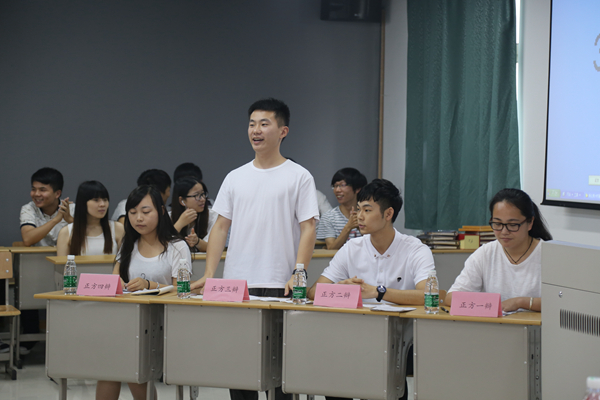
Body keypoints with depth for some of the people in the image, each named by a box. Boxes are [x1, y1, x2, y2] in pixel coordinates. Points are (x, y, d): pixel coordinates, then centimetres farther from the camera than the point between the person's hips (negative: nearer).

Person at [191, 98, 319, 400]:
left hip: (278, 287, -4)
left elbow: (308, 229, -5)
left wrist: (297, 276, -17)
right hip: (235, 285, 4)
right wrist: (209, 275, 2)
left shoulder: (298, 177, 0)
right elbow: (220, 227, 12)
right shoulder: (235, 178, 13)